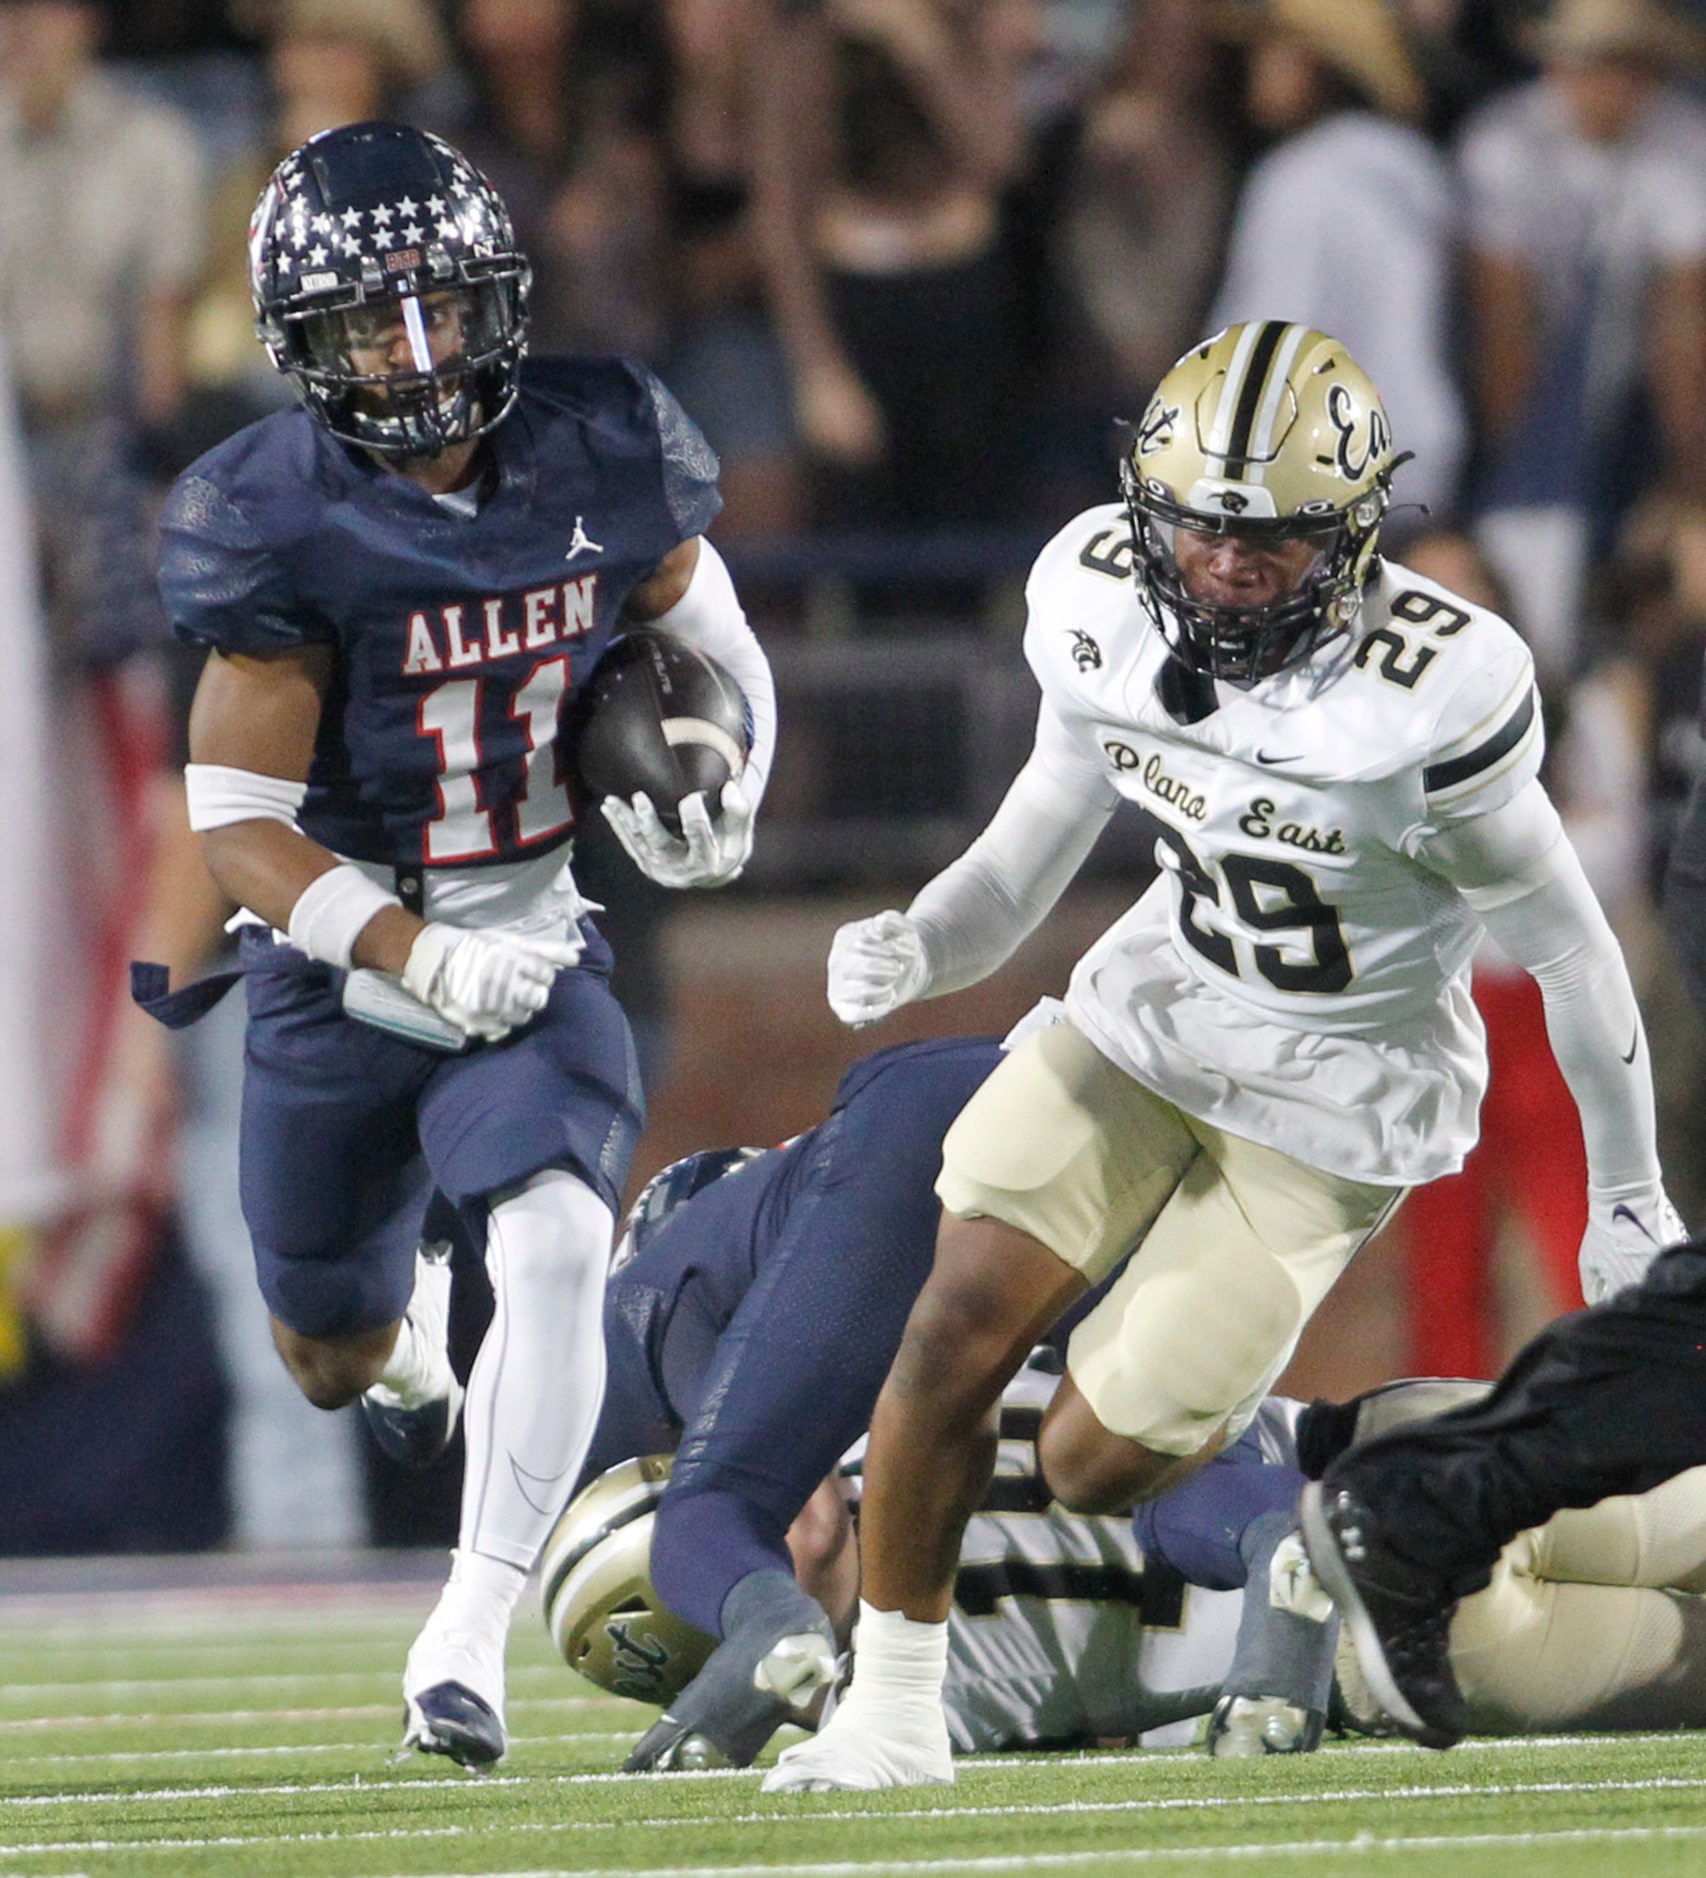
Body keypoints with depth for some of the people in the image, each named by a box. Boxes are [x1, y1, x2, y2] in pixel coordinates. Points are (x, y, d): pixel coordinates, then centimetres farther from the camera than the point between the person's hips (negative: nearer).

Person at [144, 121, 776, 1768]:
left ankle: (468, 1640, -17)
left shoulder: (599, 457, -10)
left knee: (555, 1247, -26)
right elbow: (237, 823, -18)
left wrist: (710, 808, -11)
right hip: (339, 959, -1)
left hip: (531, 944, 1)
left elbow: (713, 651, 9)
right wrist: (418, 957, -28)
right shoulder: (280, 526, -20)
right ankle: (402, 1316, 57)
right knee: (332, 1363, 16)